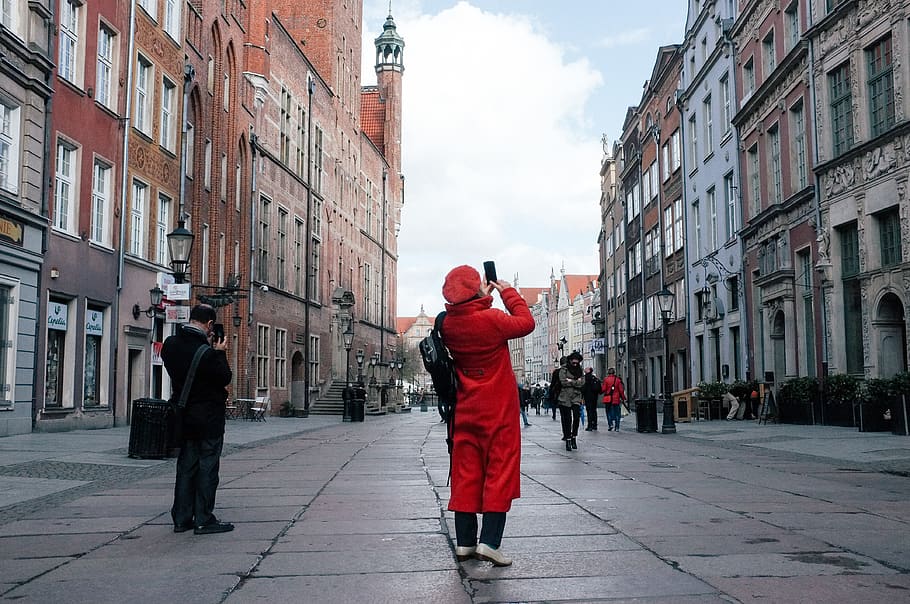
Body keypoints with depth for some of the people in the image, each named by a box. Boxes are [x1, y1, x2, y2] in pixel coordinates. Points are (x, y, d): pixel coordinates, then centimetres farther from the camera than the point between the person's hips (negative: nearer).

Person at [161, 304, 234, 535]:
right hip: (209, 416, -7)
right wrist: (219, 353, -4)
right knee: (207, 466, 1)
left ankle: (181, 518, 18)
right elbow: (225, 378, -14)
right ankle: (204, 520, 3)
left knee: (186, 465, 14)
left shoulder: (170, 345, 0)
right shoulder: (205, 351, -22)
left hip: (184, 414, 7)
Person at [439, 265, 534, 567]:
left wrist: (481, 299, 17)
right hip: (498, 410, -5)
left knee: (466, 472, 10)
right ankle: (489, 541, -5)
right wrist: (508, 292, 7)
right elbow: (526, 322, -3)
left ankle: (464, 542, 14)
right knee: (499, 471, 1)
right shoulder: (491, 319, -18)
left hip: (465, 411, 5)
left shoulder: (447, 324, -3)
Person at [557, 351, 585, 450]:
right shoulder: (563, 370, 1)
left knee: (577, 417, -13)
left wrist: (571, 381, -9)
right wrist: (576, 381, -5)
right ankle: (568, 439, 8)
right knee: (567, 419, -1)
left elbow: (582, 382, 0)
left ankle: (574, 437, 3)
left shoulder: (580, 370, 13)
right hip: (565, 398, -2)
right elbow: (563, 382, -12)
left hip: (576, 397, 2)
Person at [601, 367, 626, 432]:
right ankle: (617, 427, 4)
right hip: (616, 399, 1)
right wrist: (623, 398, 10)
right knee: (616, 413, 7)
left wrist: (601, 385, 16)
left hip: (608, 399, -1)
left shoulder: (606, 379, -4)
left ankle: (610, 424, -7)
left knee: (609, 412, 10)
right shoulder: (618, 380, 0)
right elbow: (621, 390, 1)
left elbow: (603, 389, -5)